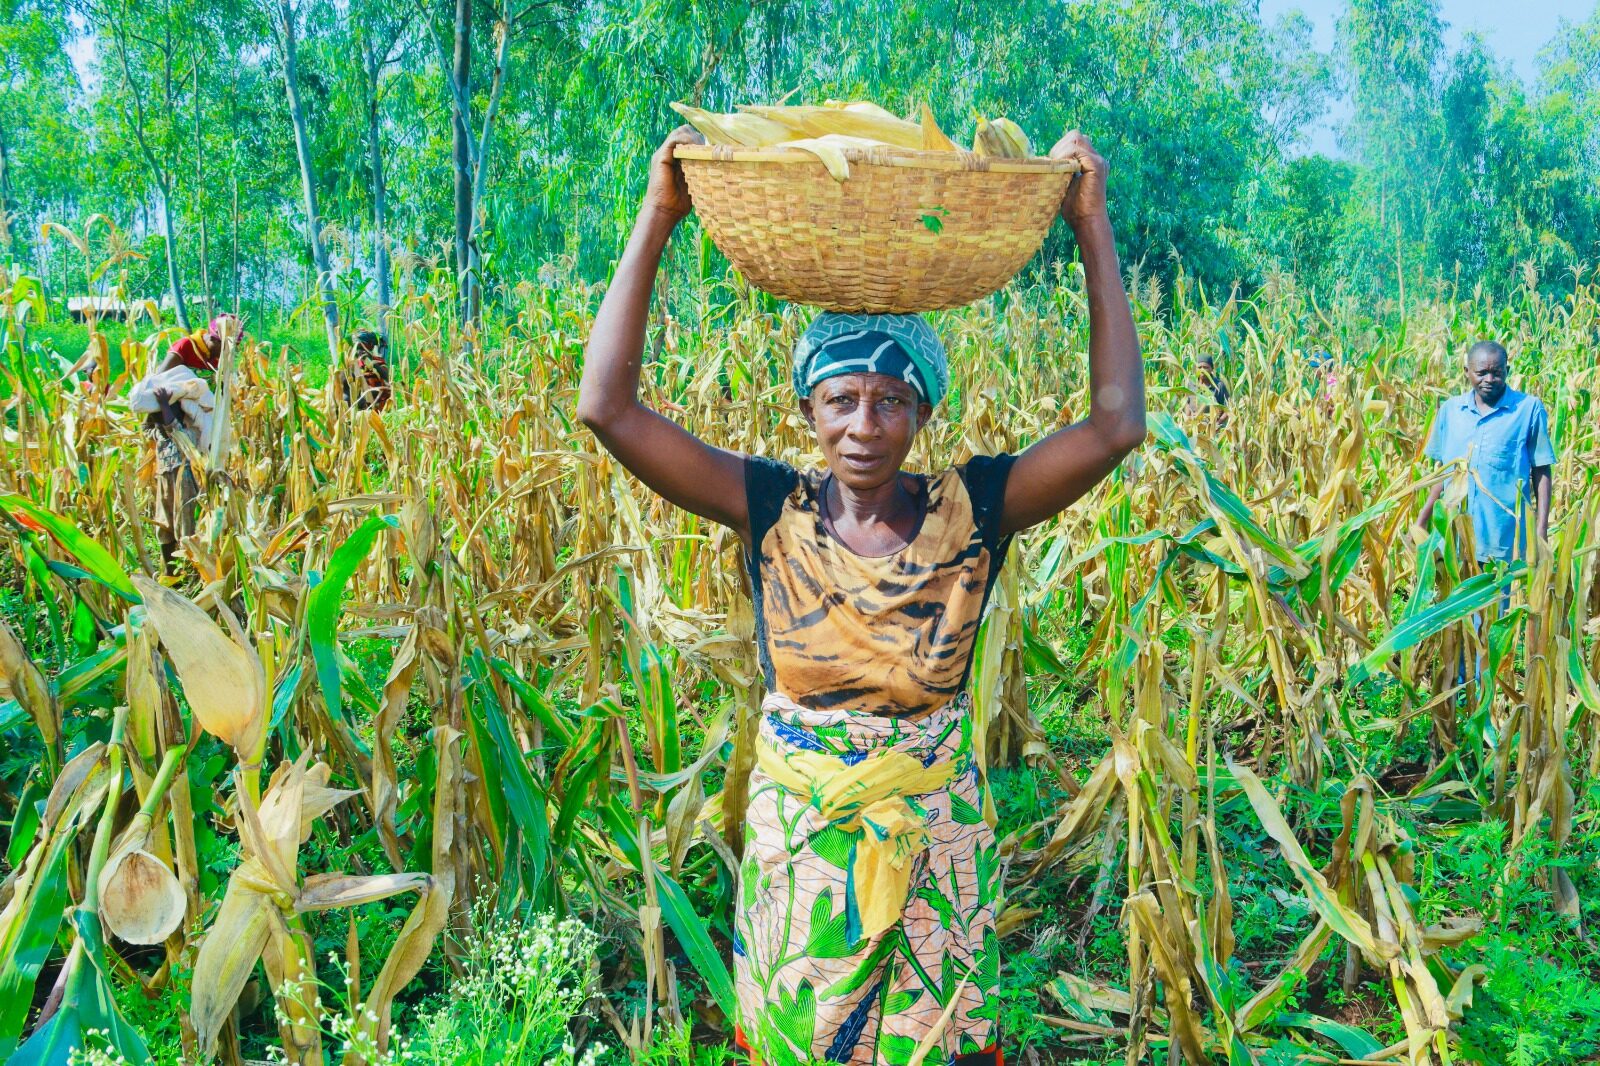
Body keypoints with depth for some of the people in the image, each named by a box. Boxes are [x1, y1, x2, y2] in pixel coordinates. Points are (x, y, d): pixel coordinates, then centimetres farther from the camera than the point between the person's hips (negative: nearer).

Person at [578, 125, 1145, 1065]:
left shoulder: (972, 511, -10)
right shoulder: (772, 509, -11)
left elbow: (1117, 424, -20)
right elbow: (608, 407, -18)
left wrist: (1093, 229, -20)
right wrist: (658, 220, -20)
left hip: (933, 852, 0)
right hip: (796, 844, 1)